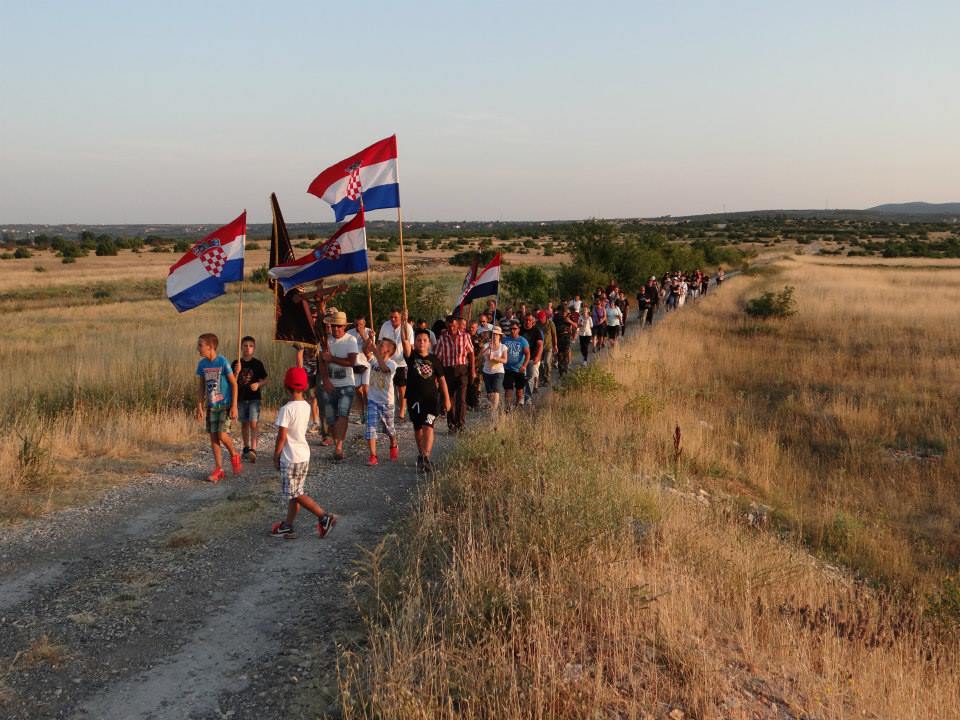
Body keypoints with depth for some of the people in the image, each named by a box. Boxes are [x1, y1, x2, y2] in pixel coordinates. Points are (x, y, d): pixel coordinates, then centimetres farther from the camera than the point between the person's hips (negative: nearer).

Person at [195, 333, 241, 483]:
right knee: (213, 437, 4)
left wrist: (234, 406, -14)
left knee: (222, 435, -14)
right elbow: (202, 385, 13)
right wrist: (200, 405, 9)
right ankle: (219, 470, 13)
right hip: (211, 406, 6)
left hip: (225, 405, -6)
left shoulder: (223, 362, -15)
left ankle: (234, 456, 15)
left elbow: (234, 384, -11)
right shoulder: (202, 364, 1)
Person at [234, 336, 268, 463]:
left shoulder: (257, 364, -2)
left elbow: (265, 380, 3)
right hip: (241, 398, 3)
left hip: (254, 398, -3)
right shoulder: (236, 364, 1)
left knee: (253, 423, -13)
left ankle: (253, 450, -19)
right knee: (244, 424, 13)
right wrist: (237, 372, -19)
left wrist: (258, 384, -17)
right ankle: (246, 448, 27)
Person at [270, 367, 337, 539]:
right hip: (304, 455, 8)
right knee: (294, 493, 14)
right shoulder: (306, 406, 3)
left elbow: (282, 436, -18)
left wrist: (276, 456, -8)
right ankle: (287, 526, 22)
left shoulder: (286, 409, -19)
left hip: (290, 458, -8)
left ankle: (324, 517, -6)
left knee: (295, 494, 0)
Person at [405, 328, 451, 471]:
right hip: (414, 398, 1)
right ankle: (421, 454, 30)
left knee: (428, 426, -15)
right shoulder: (412, 357, 0)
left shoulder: (434, 359, 2)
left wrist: (447, 398, 5)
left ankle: (426, 457, -22)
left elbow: (441, 379, 7)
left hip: (431, 398, -1)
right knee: (418, 427, 14)